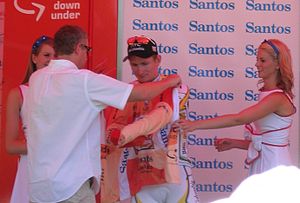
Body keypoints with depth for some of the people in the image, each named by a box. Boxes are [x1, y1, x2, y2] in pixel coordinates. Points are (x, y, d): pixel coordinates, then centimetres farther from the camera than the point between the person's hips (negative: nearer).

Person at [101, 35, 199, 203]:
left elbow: (163, 114, -20)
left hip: (175, 175, -2)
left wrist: (129, 132, -34)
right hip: (141, 180, 2)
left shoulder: (176, 88, -2)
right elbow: (112, 133, 2)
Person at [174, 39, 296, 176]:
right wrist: (233, 143, 4)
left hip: (274, 164, -8)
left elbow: (238, 119, -29)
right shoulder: (267, 95, 12)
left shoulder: (278, 98, -17)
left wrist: (195, 124, -32)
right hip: (262, 163, 8)